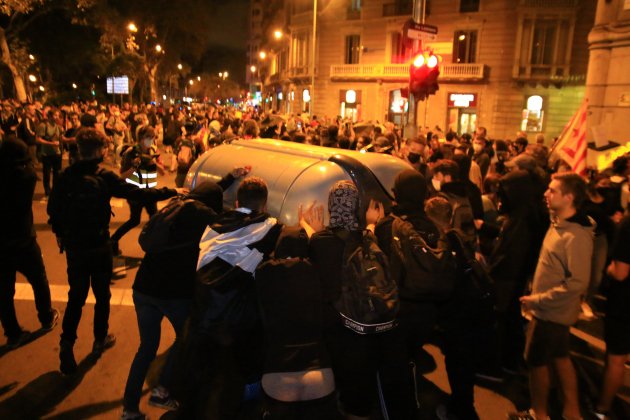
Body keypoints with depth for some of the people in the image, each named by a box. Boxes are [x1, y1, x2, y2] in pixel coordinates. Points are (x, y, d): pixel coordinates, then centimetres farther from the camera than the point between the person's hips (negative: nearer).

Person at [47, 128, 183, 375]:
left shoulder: (65, 177, -7)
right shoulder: (104, 178, -17)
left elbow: (53, 208, 1)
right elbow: (138, 194, -18)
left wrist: (60, 233, 18)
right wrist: (171, 192, -10)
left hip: (73, 246, 3)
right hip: (98, 246, -3)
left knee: (76, 296, 17)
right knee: (102, 294, 16)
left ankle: (67, 344, 9)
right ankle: (100, 339, 31)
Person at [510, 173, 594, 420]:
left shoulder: (577, 235, -25)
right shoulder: (558, 225, 3)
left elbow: (578, 282, -28)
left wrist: (538, 299, -21)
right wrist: (536, 298, 7)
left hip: (552, 313, -8)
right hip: (551, 310, 8)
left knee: (536, 361, 8)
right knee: (560, 358, 20)